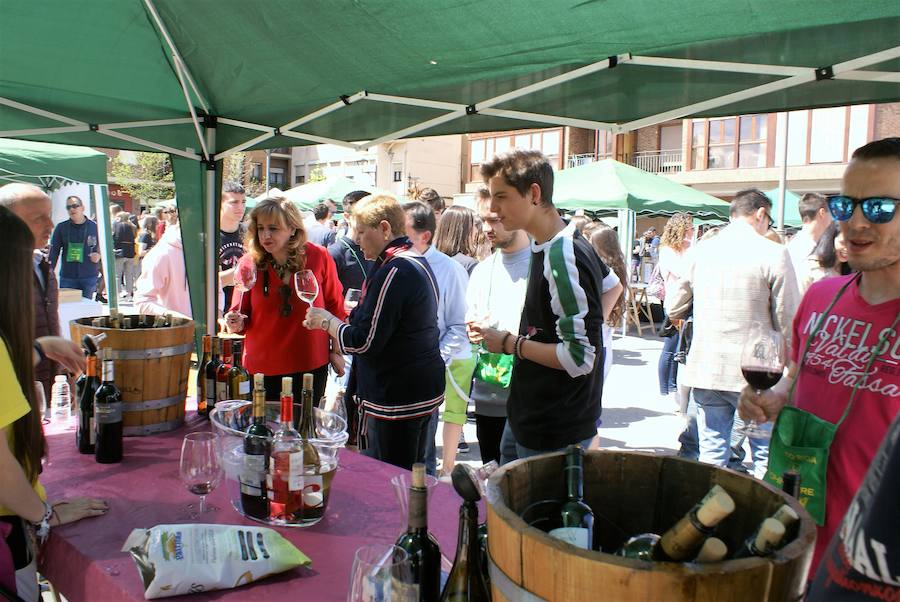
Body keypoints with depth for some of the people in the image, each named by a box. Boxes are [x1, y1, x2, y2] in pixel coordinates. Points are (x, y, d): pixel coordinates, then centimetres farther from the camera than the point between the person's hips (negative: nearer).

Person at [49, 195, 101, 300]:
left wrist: (99, 255, -8)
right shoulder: (61, 227, 2)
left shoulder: (94, 227, 2)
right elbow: (54, 252, 3)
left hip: (89, 277, 0)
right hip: (67, 278, 0)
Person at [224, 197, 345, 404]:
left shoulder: (319, 257, -8)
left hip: (311, 364, 0)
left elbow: (334, 305, 3)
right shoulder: (250, 264, -7)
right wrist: (236, 323, -19)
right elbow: (241, 314, 3)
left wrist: (336, 350, 5)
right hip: (262, 368, 0)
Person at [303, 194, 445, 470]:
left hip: (396, 398, -10)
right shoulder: (417, 263, 13)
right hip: (421, 391, 10)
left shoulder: (393, 272, -20)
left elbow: (364, 342, -20)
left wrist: (327, 321, -5)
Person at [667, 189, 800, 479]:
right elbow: (788, 322, -8)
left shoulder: (700, 251, 4)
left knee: (711, 455, 11)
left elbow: (673, 308, 11)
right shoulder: (773, 253, -8)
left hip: (705, 370, 4)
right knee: (767, 456, 11)